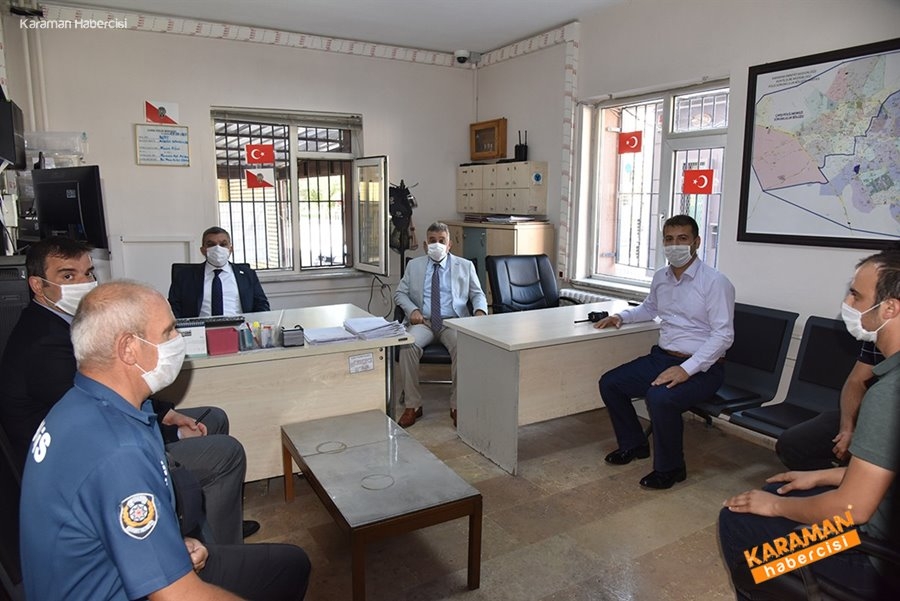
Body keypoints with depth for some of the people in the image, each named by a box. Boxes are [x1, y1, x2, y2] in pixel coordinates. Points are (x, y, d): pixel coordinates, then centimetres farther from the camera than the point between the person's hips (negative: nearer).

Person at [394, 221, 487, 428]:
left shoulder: (465, 266, 14)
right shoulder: (414, 265, 16)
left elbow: (478, 295, 14)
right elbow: (400, 293, 16)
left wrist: (480, 311, -9)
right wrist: (412, 310, -5)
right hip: (423, 321, 1)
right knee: (408, 345, -32)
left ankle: (457, 406, -21)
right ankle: (413, 406, -19)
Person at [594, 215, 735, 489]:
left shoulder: (715, 282, -13)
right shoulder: (660, 277, 8)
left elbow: (723, 335, -18)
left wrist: (686, 369, -27)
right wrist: (621, 316, 11)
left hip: (702, 367, -7)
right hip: (662, 357, 7)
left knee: (660, 398, -33)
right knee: (609, 383, -3)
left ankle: (670, 468, -6)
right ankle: (633, 444, 20)